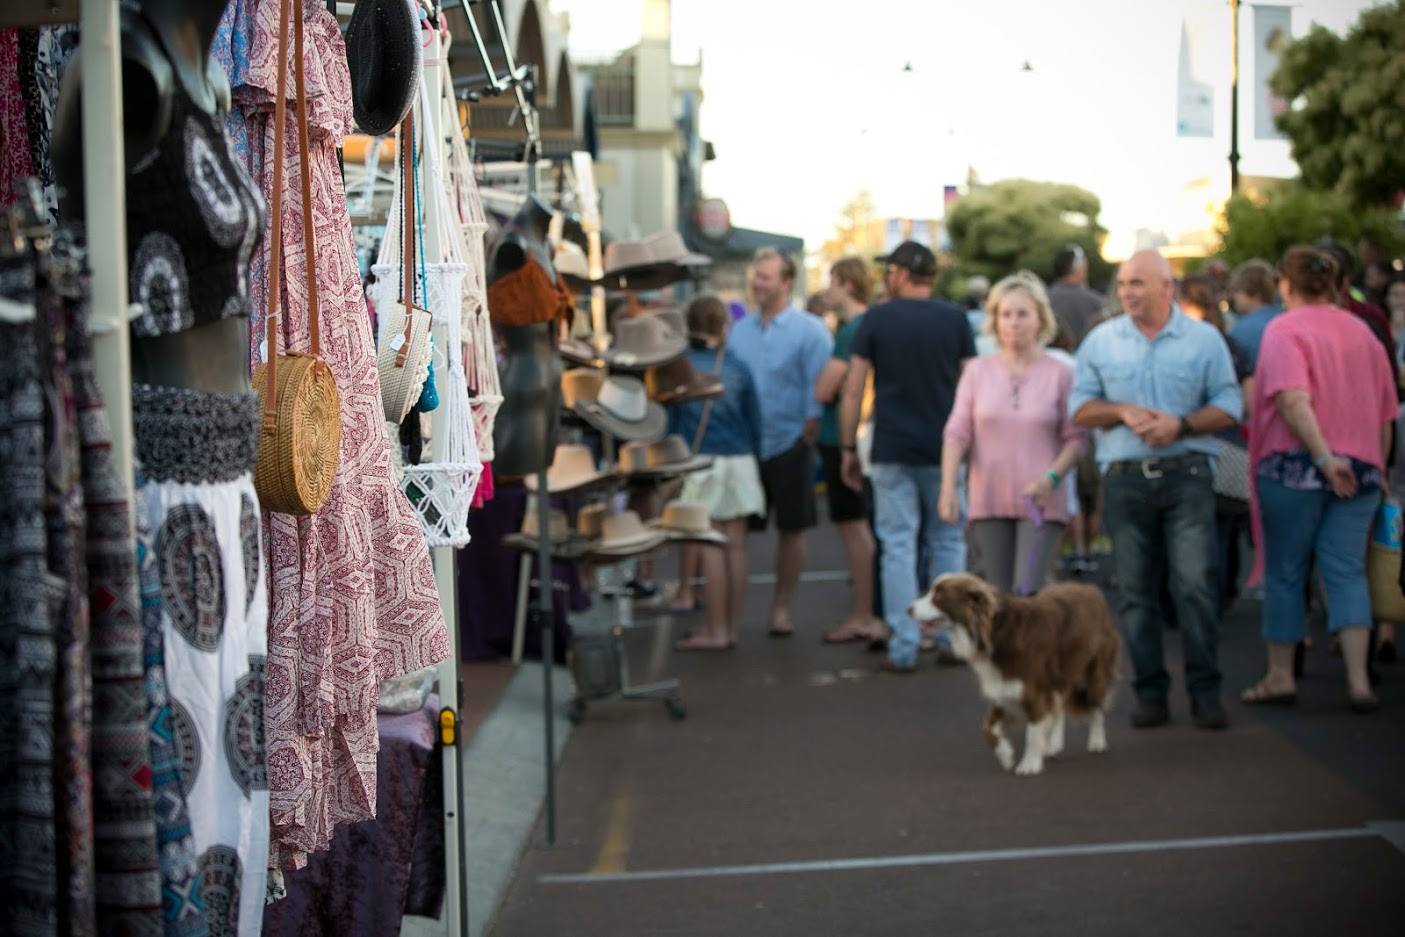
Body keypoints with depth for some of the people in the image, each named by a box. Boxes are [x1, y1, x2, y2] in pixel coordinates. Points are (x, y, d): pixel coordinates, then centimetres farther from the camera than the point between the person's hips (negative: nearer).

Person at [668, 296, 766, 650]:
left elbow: (669, 421, 1)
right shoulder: (738, 368, 4)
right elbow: (755, 422, 9)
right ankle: (731, 627, 11)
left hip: (699, 463, -3)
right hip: (739, 461, 3)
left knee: (709, 547, -3)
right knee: (735, 545, 5)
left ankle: (716, 631, -3)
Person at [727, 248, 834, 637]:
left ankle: (781, 609, 18)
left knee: (792, 530, 6)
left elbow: (818, 392, -10)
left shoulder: (809, 331, -6)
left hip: (788, 447, -3)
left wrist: (806, 441, -13)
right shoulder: (739, 330, 9)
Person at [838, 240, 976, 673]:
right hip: (944, 451, 1)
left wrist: (848, 448, 5)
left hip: (892, 451, -1)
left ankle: (903, 648, 0)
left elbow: (852, 390, -2)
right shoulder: (955, 318, 3)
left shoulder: (876, 319, -1)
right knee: (948, 542, 13)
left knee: (898, 547, 1)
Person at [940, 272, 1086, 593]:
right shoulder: (977, 371, 7)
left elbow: (1076, 438, 1)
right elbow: (957, 433, 3)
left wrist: (1052, 477, -15)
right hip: (988, 500, 2)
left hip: (1040, 504, -2)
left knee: (1027, 594, -13)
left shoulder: (1059, 373, 1)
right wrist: (948, 487, -8)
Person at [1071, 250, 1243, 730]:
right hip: (1125, 478, 2)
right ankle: (1150, 693, 11)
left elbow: (1228, 406, 2)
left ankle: (1205, 691, 0)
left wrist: (1180, 425, -12)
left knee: (1194, 583, -8)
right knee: (1136, 590, 4)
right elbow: (1080, 407, 9)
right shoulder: (1100, 341, 9)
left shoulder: (1204, 339, 4)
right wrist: (1123, 412, -8)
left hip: (1186, 474, -2)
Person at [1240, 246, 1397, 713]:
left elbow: (1293, 399, -21)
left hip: (1296, 466, -4)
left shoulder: (1285, 329, -5)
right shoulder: (1362, 332, 13)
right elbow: (1385, 413, 17)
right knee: (1347, 572, 2)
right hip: (1360, 470, 5)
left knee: (1285, 573, 6)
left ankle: (1280, 676, 13)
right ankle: (1358, 678, -9)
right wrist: (1376, 467, 25)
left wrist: (1323, 455, -24)